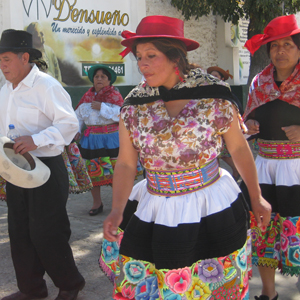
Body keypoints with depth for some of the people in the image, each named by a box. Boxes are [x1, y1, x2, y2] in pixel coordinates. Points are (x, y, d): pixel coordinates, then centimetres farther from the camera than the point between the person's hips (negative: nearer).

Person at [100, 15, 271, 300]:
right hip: (153, 210, 3)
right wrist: (117, 210, -17)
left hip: (210, 209, -2)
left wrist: (256, 197, 7)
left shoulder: (214, 94, -10)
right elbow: (126, 163, -3)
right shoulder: (133, 105, -3)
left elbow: (239, 149, 1)